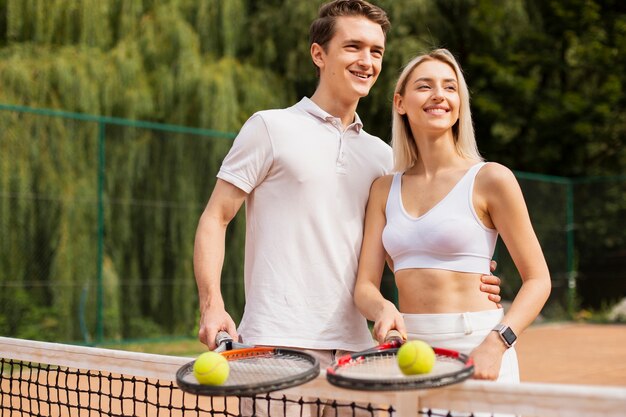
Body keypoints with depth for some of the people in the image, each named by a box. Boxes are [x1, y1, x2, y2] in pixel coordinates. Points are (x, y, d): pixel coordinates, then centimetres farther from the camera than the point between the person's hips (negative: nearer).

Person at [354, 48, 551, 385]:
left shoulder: (489, 179, -4)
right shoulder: (384, 189, 9)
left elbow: (537, 280, -3)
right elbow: (365, 285, 4)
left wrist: (496, 344, -17)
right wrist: (383, 308, -18)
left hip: (476, 350, -3)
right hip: (408, 354, 4)